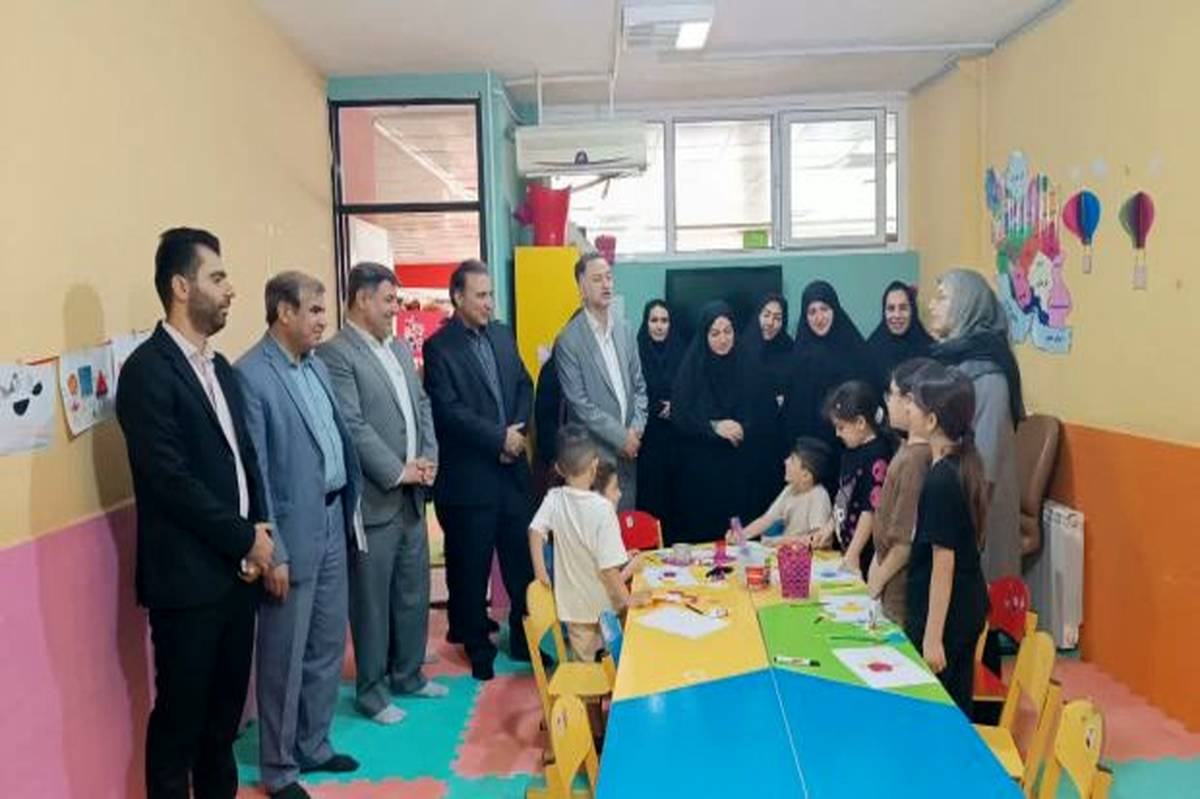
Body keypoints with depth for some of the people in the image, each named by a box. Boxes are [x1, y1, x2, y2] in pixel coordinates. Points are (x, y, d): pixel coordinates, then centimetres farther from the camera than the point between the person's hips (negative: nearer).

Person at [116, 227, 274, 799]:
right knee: (180, 713, 7)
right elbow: (171, 479, -19)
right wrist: (246, 538, -12)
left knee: (226, 705, 18)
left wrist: (258, 531, -1)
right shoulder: (148, 369, -14)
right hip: (187, 575, -7)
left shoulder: (220, 367, 12)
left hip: (236, 568, 7)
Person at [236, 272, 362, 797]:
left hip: (332, 523, 8)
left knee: (328, 644, 18)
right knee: (285, 656, 7)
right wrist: (272, 552, -17)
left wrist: (348, 508, 11)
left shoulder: (316, 364, 9)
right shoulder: (251, 375, -16)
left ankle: (313, 745, 36)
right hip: (292, 534, -8)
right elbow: (253, 472, -17)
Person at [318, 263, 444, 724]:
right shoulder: (335, 354, -13)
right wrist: (397, 472, -16)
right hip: (374, 498, -8)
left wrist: (429, 458, -1)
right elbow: (352, 427, -19)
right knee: (372, 600, 5)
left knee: (414, 592, 17)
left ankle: (407, 674, 33)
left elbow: (422, 405, 14)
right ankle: (372, 691, 20)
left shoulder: (400, 348, 13)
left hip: (412, 495, 8)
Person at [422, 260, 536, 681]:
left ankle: (524, 640, 28)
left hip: (512, 469, 5)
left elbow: (524, 386, 11)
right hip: (468, 476, -5)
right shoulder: (439, 346, -9)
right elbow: (448, 411, -16)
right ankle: (478, 649, 24)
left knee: (522, 560, 12)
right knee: (471, 567, 8)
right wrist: (499, 437, -15)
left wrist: (517, 431, -6)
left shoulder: (503, 334, 10)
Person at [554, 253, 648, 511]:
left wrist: (636, 429, -2)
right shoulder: (568, 340, -10)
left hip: (628, 451, 6)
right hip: (594, 454, -5)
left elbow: (639, 385, 12)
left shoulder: (624, 330, 9)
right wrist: (621, 437, -12)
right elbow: (579, 403, -13)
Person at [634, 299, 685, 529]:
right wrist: (660, 408, -4)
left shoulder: (679, 351, 7)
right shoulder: (637, 351, -3)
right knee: (648, 489, -3)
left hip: (674, 435, 3)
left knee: (671, 489, 3)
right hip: (648, 435, -3)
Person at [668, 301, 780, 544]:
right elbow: (678, 416, -5)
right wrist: (714, 427, -16)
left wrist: (744, 429, -11)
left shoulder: (748, 370, 6)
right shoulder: (691, 369, 2)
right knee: (700, 532, -2)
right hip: (699, 471, -1)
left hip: (740, 470, 1)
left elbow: (767, 416, 5)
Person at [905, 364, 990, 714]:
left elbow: (943, 561, -22)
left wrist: (932, 635, -18)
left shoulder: (941, 481, -23)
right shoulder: (965, 464, 4)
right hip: (969, 607, 9)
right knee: (957, 711, 18)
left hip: (944, 613, -9)